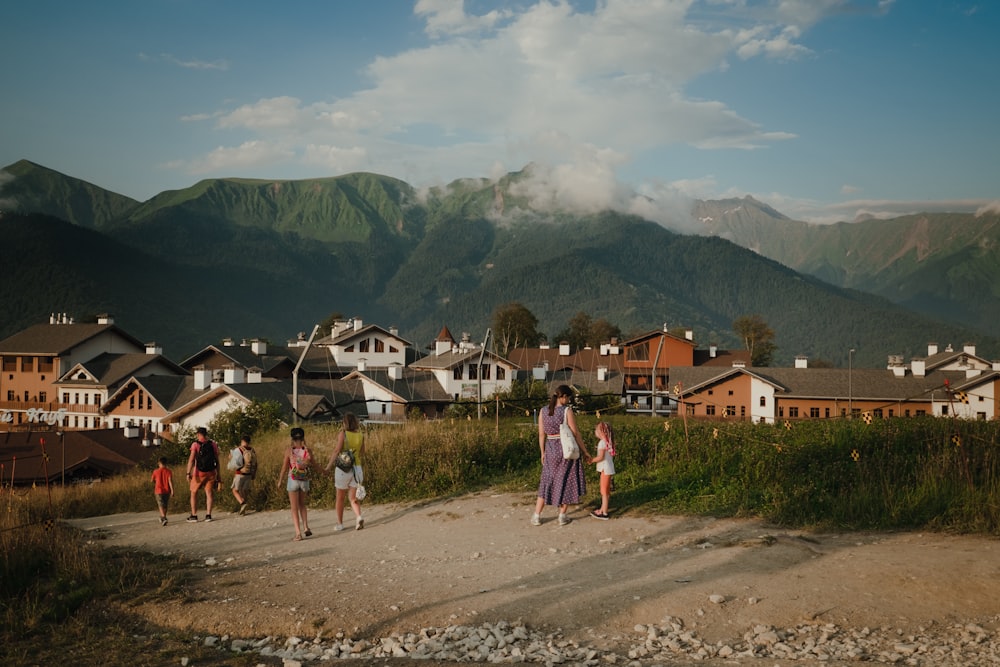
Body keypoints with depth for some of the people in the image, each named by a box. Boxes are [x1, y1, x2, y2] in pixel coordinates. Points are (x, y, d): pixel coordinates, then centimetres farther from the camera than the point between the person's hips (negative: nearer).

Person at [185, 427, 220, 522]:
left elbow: (191, 459, -14)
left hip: (199, 472, -2)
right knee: (209, 493, 6)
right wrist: (218, 474, 13)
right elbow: (217, 460, 6)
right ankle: (208, 515, -2)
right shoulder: (213, 444, 5)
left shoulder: (195, 444, -5)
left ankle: (194, 515, 8)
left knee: (194, 493, 10)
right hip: (211, 472, 2)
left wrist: (188, 473, -17)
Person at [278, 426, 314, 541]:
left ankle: (298, 533, -2)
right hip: (305, 481, 2)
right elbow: (313, 465, 1)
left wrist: (280, 481, 3)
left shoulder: (289, 449, -10)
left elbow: (284, 467, -7)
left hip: (293, 480, -2)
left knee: (294, 508, 5)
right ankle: (305, 527, 7)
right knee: (302, 505, 22)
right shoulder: (307, 450, -6)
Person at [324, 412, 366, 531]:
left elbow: (337, 450, -16)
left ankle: (339, 524, 21)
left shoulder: (343, 433, -10)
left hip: (343, 468, -3)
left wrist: (329, 465, -11)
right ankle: (359, 517, -17)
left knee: (340, 498, 14)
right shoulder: (361, 435, 2)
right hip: (357, 468, 3)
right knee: (354, 498, 9)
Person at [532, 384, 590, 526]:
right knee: (565, 481, 10)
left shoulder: (543, 411, -1)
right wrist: (585, 451, -1)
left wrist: (543, 453, 14)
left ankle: (536, 516, 11)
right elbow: (575, 434, -10)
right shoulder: (567, 411, -13)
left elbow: (541, 434, 4)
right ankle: (562, 516, 13)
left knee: (547, 481, 13)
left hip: (551, 450, 4)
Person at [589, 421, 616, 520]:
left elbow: (601, 457, -21)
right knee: (606, 491, 16)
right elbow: (607, 455, 11)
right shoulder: (608, 441, 11)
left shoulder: (602, 442, -16)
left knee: (604, 491, -5)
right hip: (608, 468, 10)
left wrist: (591, 460, -8)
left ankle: (604, 513, -3)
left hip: (605, 469, -10)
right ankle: (602, 509, 26)